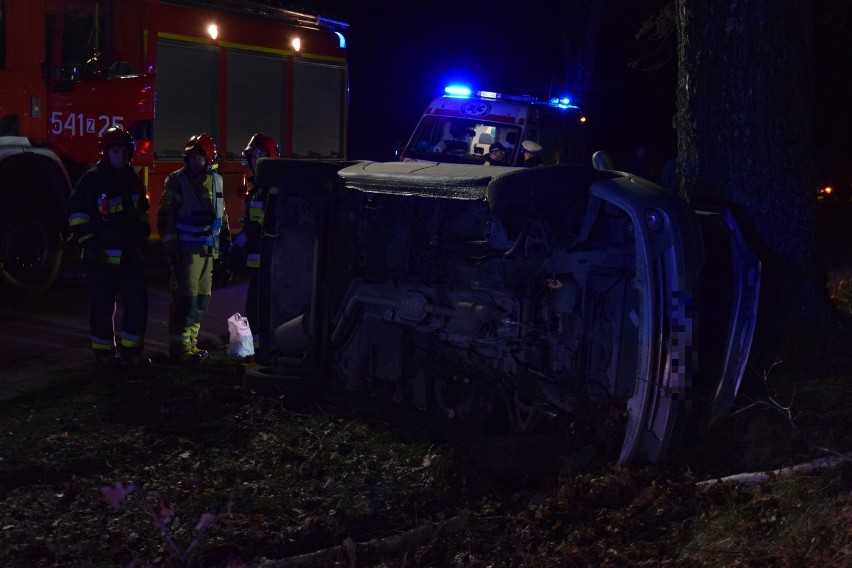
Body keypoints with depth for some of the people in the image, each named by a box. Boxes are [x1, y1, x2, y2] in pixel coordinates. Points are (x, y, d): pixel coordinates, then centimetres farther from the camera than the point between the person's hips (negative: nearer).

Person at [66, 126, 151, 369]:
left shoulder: (133, 180, 11)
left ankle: (131, 351, 15)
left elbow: (142, 212, 23)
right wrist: (87, 242, -16)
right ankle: (103, 352, 15)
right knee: (103, 308, 4)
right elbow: (76, 212, -9)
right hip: (101, 256, -5)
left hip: (130, 256, 5)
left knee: (137, 303, 4)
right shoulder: (92, 179, -7)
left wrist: (143, 239, 20)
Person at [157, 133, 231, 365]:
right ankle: (179, 346, -2)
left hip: (208, 250, 6)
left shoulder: (216, 181, 10)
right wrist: (171, 249, -15)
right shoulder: (177, 181, -8)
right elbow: (165, 218, -10)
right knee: (185, 297, -8)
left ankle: (191, 341, 20)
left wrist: (225, 245, 18)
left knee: (202, 297, 10)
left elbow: (221, 216, 19)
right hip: (186, 250, -6)